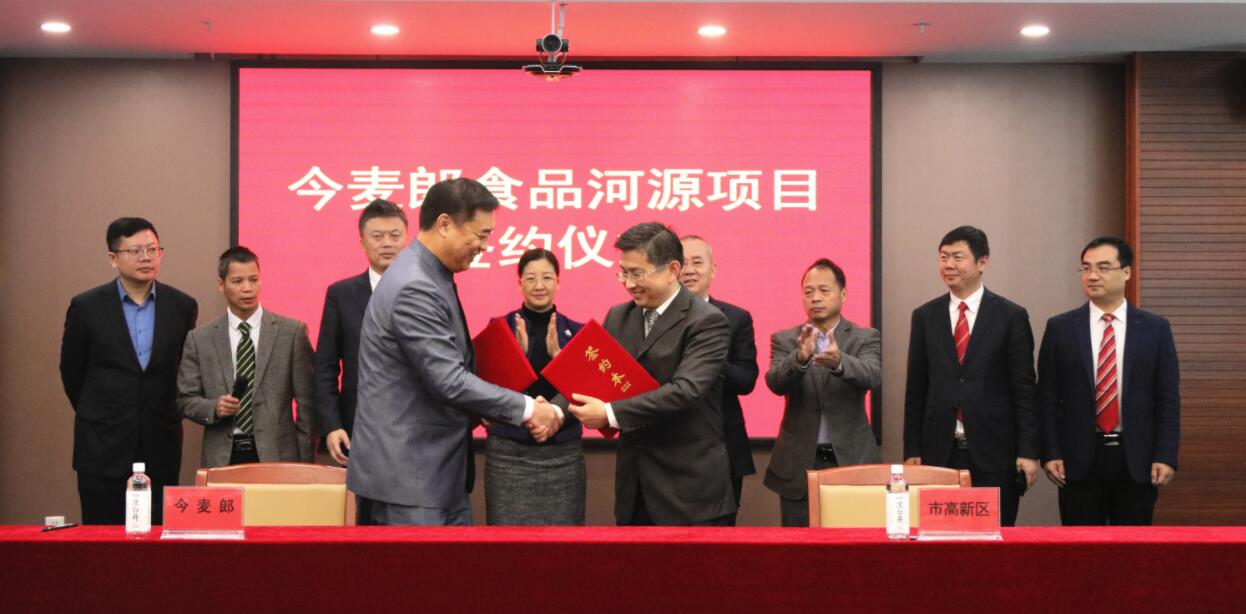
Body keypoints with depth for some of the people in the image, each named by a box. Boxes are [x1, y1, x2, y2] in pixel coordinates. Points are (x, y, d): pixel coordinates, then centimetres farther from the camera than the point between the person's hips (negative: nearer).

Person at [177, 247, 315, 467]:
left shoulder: (292, 332, 1)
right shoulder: (199, 339, 6)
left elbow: (306, 404, 2)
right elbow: (185, 400, 8)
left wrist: (305, 463, -1)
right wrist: (214, 408, -12)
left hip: (277, 456, -1)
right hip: (222, 458, 1)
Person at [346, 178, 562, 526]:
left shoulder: (431, 277, 11)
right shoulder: (414, 288, -21)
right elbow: (449, 381, -24)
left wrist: (478, 412, 8)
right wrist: (527, 409, -17)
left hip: (442, 471, 10)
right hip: (406, 474, -10)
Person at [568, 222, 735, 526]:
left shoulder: (707, 322, -11)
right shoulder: (618, 317, 11)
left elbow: (686, 389, -23)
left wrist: (610, 414, -27)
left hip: (690, 487, -6)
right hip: (633, 486, 6)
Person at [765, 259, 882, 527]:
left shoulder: (865, 338, 3)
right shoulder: (785, 340, 5)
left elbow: (872, 376, -17)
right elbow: (775, 382, -13)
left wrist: (839, 361, -38)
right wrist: (800, 357, -34)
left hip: (852, 460, -1)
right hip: (799, 464, 1)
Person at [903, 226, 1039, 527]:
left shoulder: (1011, 316, 1)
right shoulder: (924, 317, 9)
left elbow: (1024, 389, 0)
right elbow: (915, 389, 9)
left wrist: (1028, 451, -5)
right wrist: (911, 451, 5)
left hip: (993, 453, -2)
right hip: (939, 451, 2)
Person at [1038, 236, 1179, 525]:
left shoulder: (1155, 328, 4)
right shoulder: (1060, 328, 4)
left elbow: (1168, 400, 3)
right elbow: (1047, 399, 4)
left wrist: (1166, 457, -5)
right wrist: (1050, 454, -4)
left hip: (1137, 460, 0)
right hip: (1079, 459, 0)